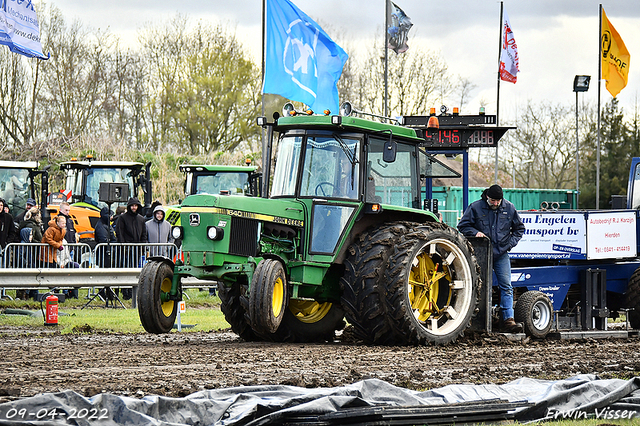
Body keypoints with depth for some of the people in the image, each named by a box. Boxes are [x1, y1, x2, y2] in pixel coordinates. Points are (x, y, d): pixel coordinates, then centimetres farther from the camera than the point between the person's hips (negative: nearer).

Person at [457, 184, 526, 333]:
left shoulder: (509, 208, 4)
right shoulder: (475, 207, -4)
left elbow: (519, 228, 16)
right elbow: (463, 226, 3)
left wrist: (511, 243, 2)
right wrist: (475, 232, -15)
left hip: (501, 254, 2)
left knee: (506, 286, -7)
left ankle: (508, 319, -11)